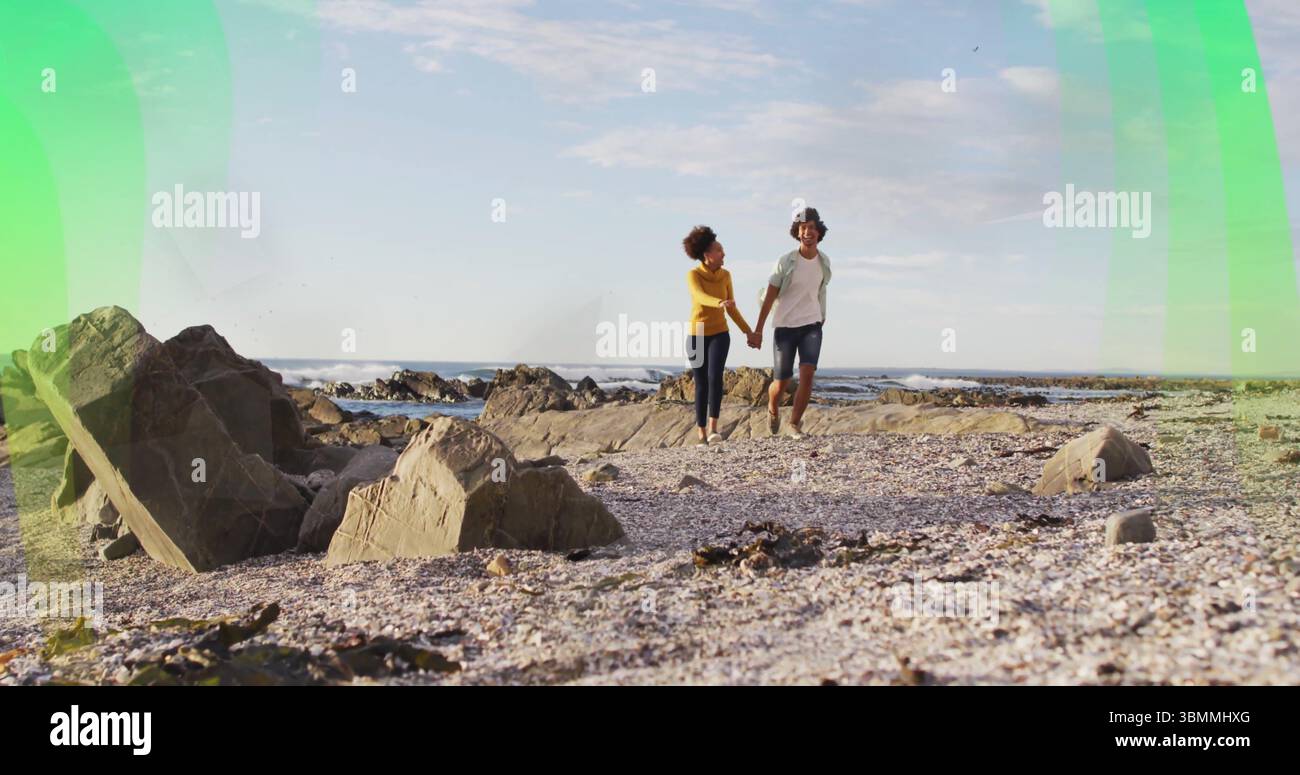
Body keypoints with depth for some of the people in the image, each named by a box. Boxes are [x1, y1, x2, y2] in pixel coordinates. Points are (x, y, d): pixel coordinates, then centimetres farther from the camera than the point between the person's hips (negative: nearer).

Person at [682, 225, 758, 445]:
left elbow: (732, 308, 10)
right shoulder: (693, 275, -11)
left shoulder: (725, 275, 2)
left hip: (719, 334, 2)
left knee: (714, 376, -19)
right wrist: (720, 303, -51)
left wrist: (749, 332, 11)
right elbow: (701, 297, -32)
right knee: (701, 384, 1)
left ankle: (713, 428, -23)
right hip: (697, 335, -2)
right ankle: (701, 432, 10)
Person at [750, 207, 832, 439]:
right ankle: (773, 409, 37)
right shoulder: (785, 262, -11)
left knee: (807, 374, -18)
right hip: (785, 327, -2)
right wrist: (757, 331, -9)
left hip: (811, 326, 2)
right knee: (781, 384, 3)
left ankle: (795, 424, -3)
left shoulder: (824, 262, 1)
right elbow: (769, 297, -7)